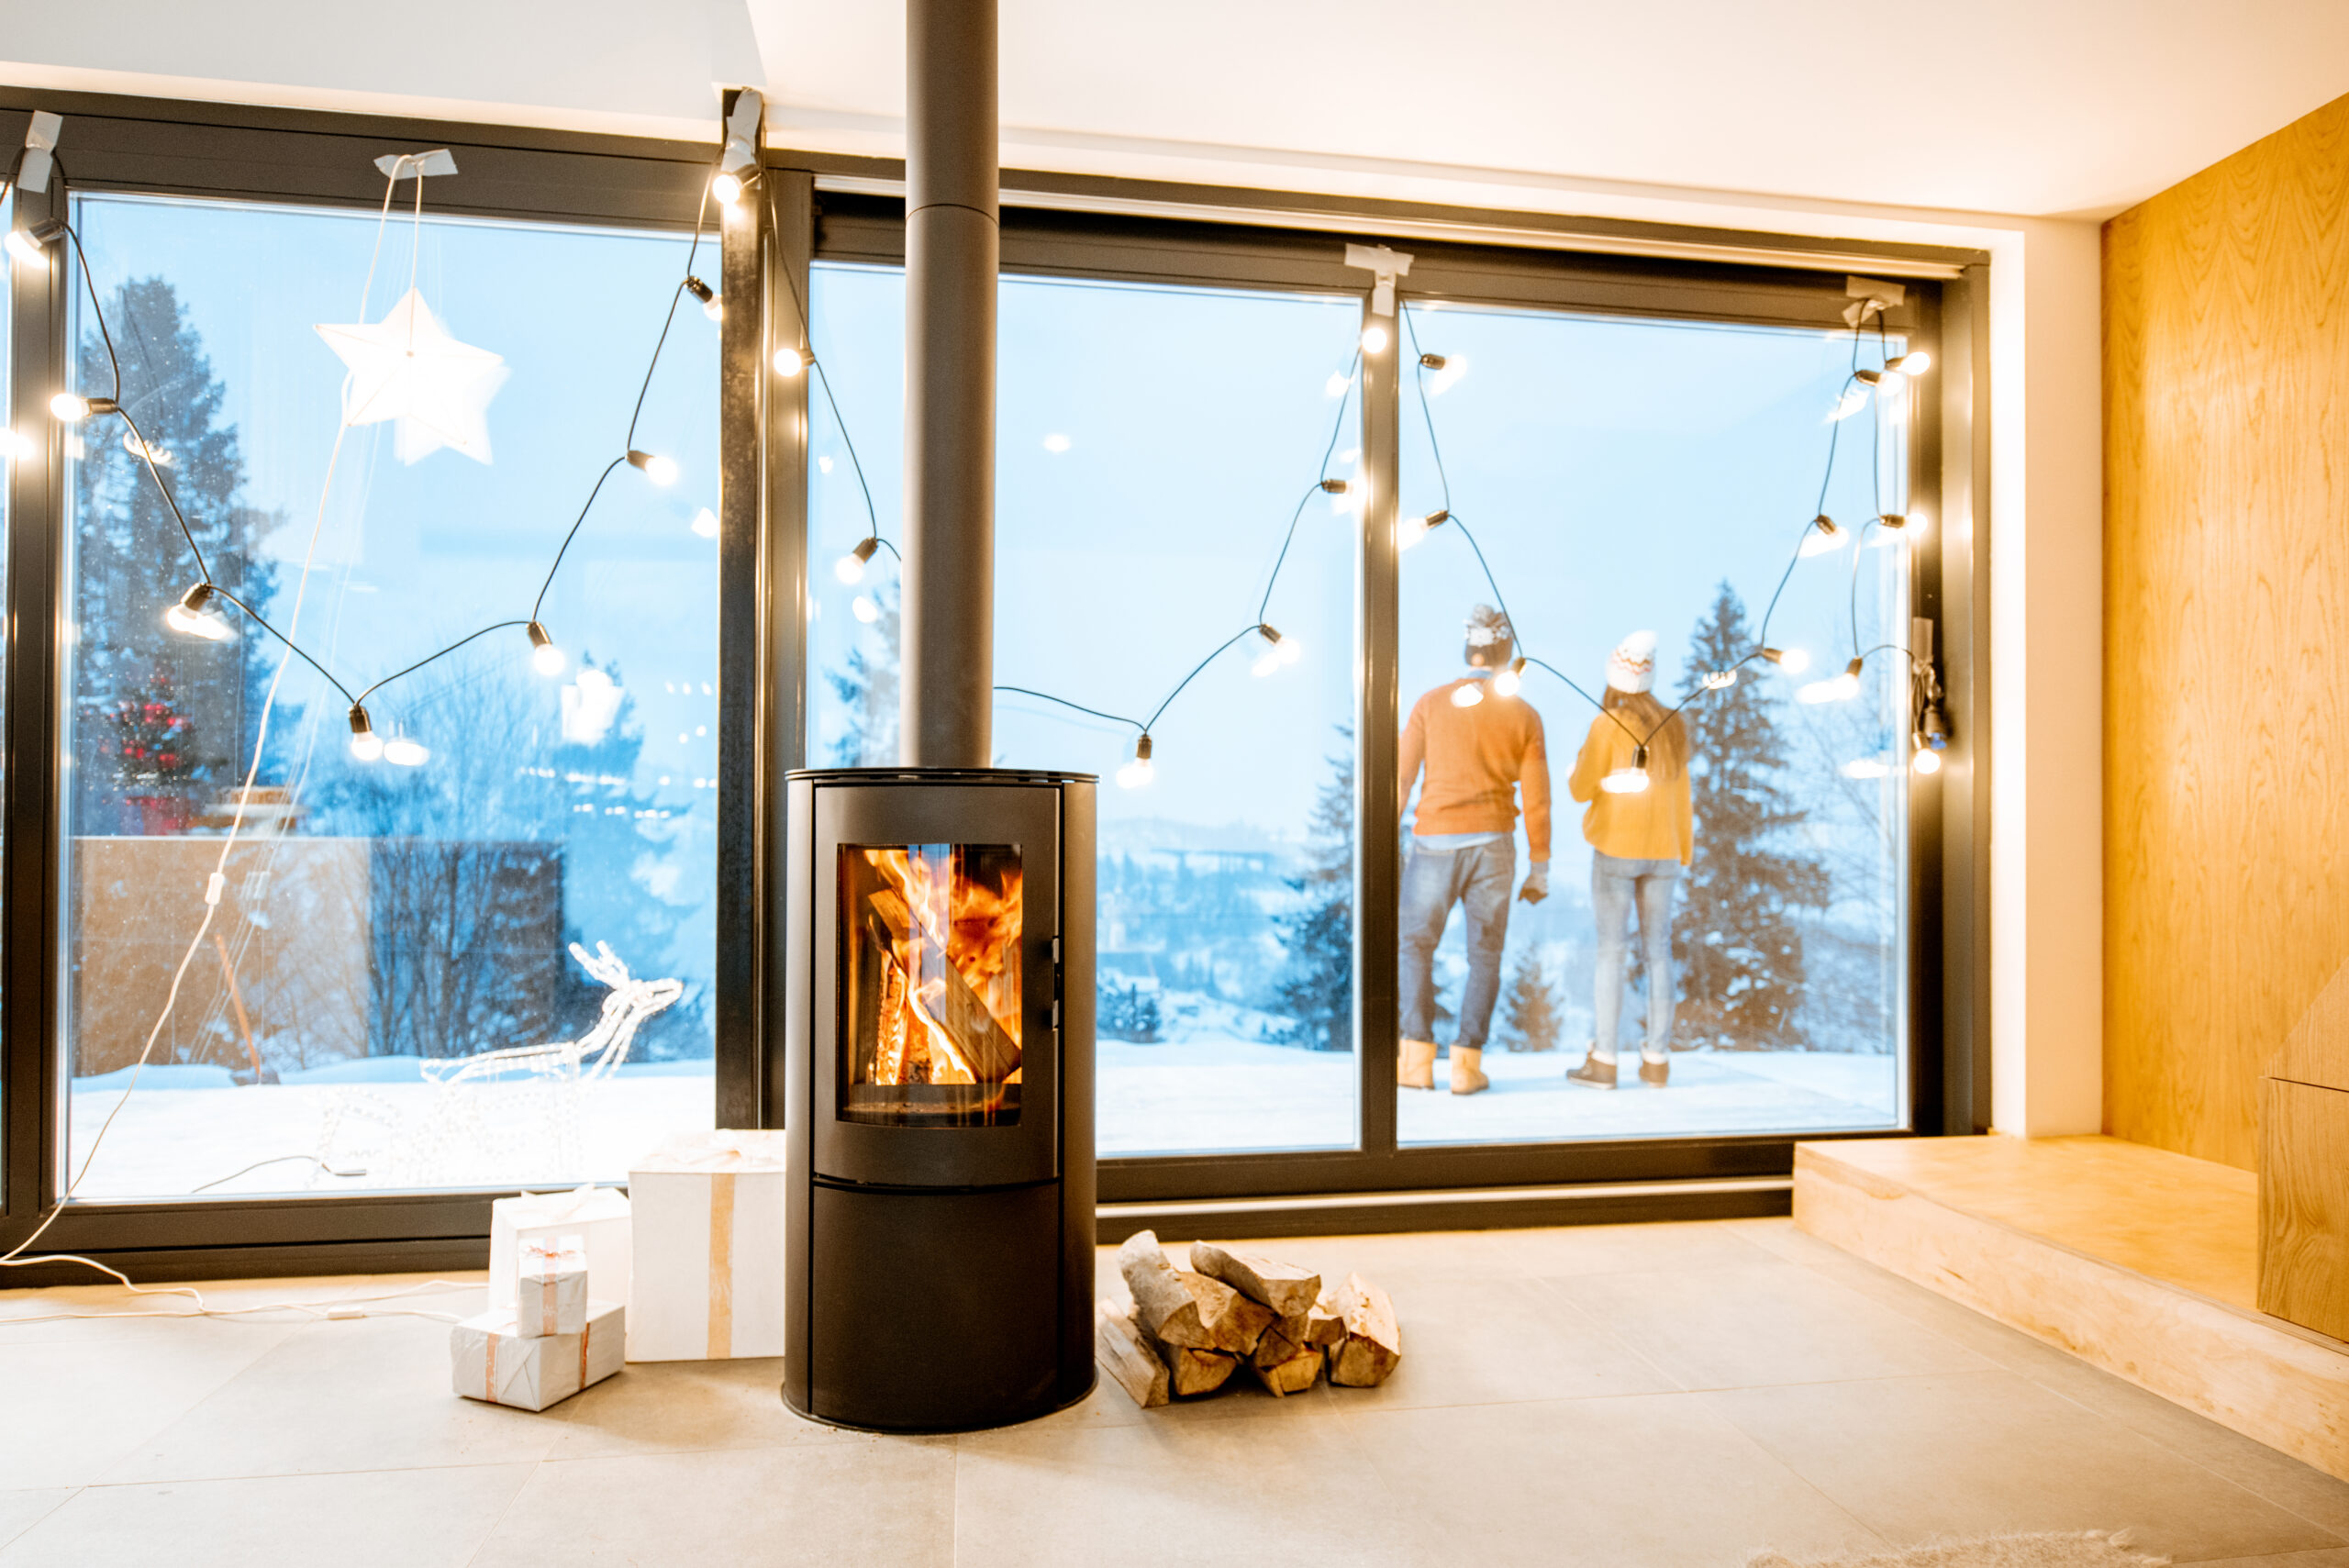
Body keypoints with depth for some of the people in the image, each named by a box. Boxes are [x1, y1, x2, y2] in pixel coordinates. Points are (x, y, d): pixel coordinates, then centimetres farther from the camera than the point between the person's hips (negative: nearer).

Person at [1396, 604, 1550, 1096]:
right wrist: (1540, 870, 9)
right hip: (1492, 845, 0)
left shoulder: (1430, 703, 2)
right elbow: (1537, 801, 1)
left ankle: (1417, 1057, 4)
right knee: (1485, 955, 12)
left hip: (1433, 843, 0)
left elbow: (1400, 780, -2)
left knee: (1416, 947, 13)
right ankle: (1467, 1061, 6)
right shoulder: (1525, 716, 2)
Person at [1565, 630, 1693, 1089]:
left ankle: (1603, 1061, 1)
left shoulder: (1607, 726, -12)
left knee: (1611, 950, -1)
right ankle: (1657, 1060, 12)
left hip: (1616, 848, -4)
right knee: (1657, 951, 8)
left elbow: (1581, 790, -7)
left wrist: (1583, 756, 14)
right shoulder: (1674, 725, 4)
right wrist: (1684, 849, 18)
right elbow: (1681, 793, 9)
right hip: (1661, 851, 4)